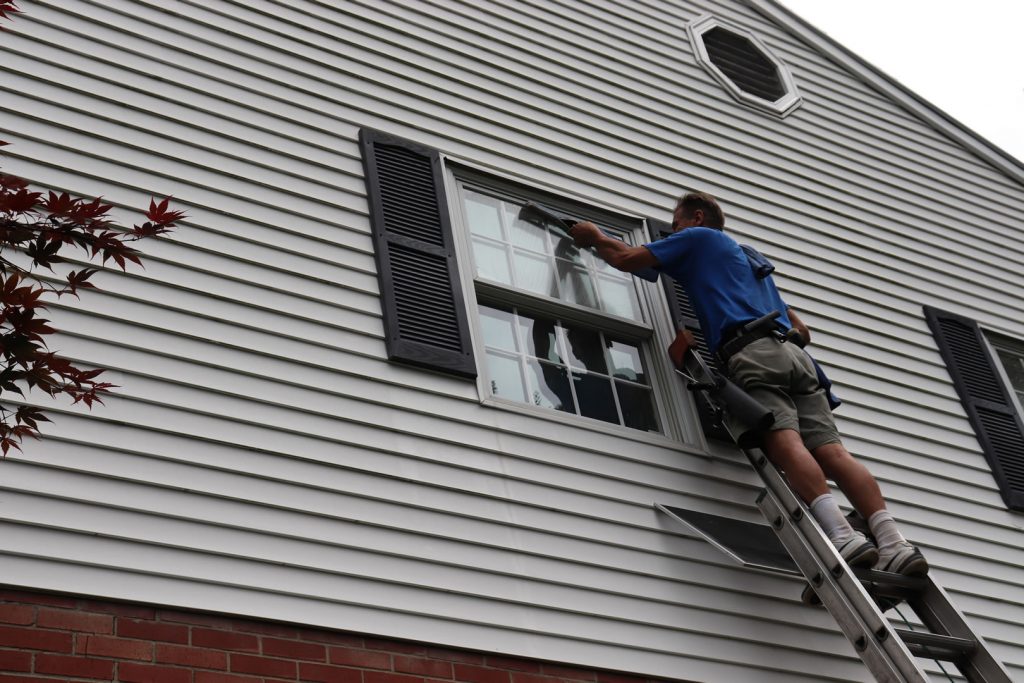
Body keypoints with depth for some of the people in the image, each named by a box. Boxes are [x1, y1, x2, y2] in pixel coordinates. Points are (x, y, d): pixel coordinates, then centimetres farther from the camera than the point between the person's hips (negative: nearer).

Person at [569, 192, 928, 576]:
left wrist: (595, 237, 38)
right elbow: (801, 330, 39)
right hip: (794, 355, 7)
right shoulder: (749, 257, 41)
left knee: (786, 443, -24)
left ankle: (843, 536, -44)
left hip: (751, 353, -6)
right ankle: (894, 544, -29)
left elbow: (626, 259, 20)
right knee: (831, 451, -10)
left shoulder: (698, 237, 21)